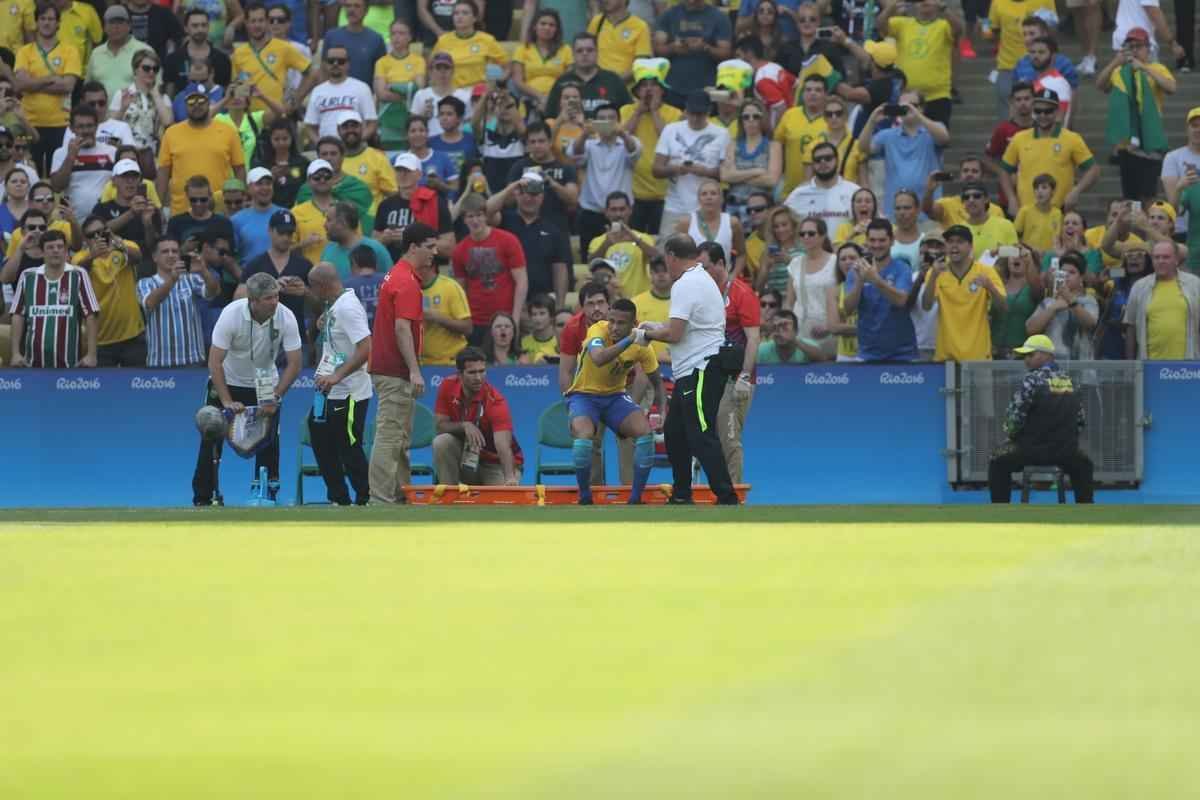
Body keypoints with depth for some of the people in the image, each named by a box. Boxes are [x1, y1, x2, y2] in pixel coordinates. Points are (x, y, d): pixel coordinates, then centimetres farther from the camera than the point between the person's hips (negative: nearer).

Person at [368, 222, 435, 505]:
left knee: (399, 439, 14)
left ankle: (400, 496, 17)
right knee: (389, 438, -10)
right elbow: (402, 328, -22)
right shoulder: (406, 282, -15)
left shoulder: (396, 276, 17)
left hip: (387, 368, 10)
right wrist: (414, 371, -25)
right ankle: (381, 500, -11)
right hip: (395, 373, -10)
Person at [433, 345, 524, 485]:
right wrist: (464, 426, -29)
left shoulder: (495, 401, -28)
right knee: (442, 442, -26)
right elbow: (440, 425, -8)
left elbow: (503, 446, -39)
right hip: (466, 457, 4)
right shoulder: (448, 387, -13)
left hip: (496, 464, -4)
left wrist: (510, 478, -56)